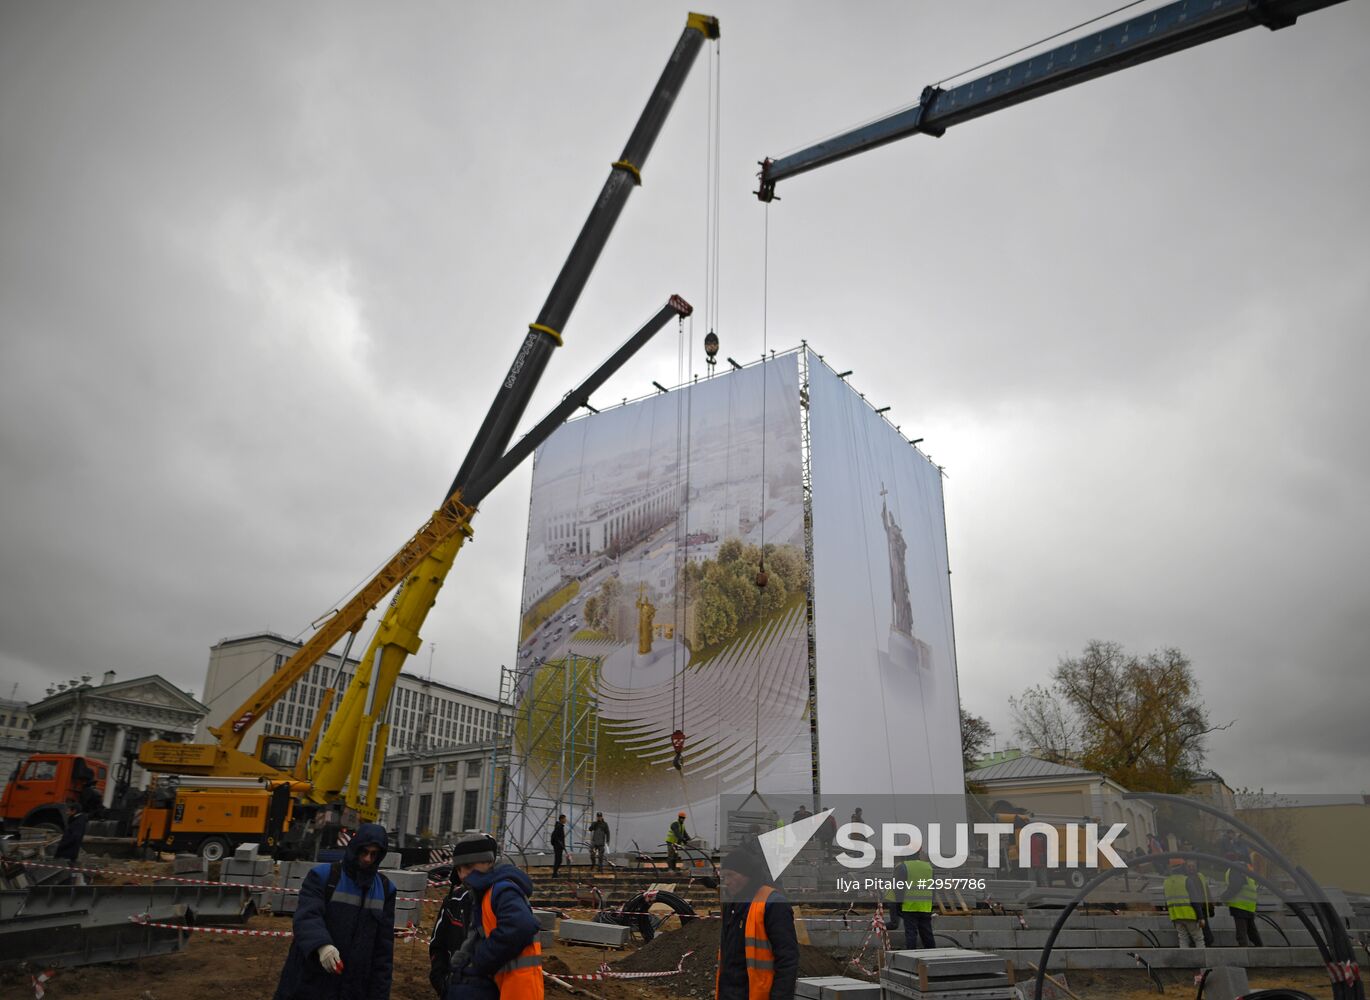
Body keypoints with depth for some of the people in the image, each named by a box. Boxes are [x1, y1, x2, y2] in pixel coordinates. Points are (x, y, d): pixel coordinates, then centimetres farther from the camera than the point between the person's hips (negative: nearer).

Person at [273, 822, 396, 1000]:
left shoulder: (385, 889, 9)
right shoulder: (323, 876, -2)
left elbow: (384, 946, 11)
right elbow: (307, 916, -17)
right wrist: (321, 945, -36)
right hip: (311, 983, -3)